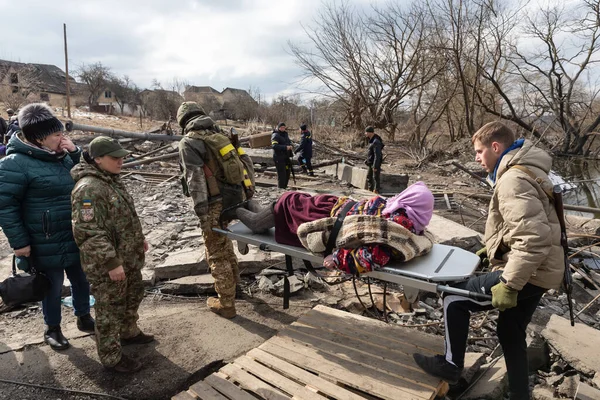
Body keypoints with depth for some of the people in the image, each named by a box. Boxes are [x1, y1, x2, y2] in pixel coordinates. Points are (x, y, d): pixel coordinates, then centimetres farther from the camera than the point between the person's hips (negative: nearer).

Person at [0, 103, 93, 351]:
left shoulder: (62, 155, 3)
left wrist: (75, 153, -7)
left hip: (76, 238, 6)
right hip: (47, 244, -6)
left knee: (82, 281, 19)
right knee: (53, 287, 12)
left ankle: (84, 318, 42)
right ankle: (52, 329, 36)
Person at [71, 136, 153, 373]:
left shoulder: (111, 180, 9)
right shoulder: (89, 189, -23)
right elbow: (88, 233, -28)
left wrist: (139, 239, 22)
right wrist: (111, 263, -27)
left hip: (129, 258, 10)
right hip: (106, 265, -10)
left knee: (133, 296, 25)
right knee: (110, 309, 5)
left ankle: (129, 333, 47)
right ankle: (111, 358, 22)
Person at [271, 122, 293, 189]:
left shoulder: (285, 134, 15)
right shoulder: (275, 135, -11)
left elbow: (289, 142, 26)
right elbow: (274, 146, -24)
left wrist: (290, 146, 1)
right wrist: (285, 147, -30)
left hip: (286, 157, 8)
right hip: (279, 157, -8)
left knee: (287, 172, 14)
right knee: (281, 174, -8)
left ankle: (285, 186, 29)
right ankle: (281, 188, 2)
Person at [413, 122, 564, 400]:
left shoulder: (513, 180, -23)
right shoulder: (521, 171, 12)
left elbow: (534, 238, -32)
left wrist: (509, 285, -29)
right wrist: (494, 249, 22)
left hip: (528, 273, -10)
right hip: (535, 270, 10)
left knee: (455, 299, -2)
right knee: (511, 331, 22)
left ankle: (451, 366, 17)